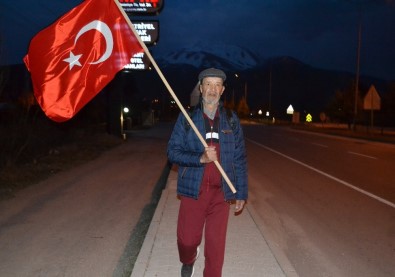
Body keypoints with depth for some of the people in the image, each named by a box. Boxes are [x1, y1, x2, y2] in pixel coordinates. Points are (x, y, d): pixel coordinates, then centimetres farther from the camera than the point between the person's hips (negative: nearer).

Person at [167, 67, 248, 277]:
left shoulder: (231, 120, 5)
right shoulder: (186, 118, 1)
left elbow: (239, 159, 6)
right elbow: (172, 151, -2)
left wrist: (241, 193, 4)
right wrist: (200, 158, -18)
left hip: (221, 192, 1)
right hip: (193, 189, 0)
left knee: (216, 243, 6)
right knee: (187, 240, 8)